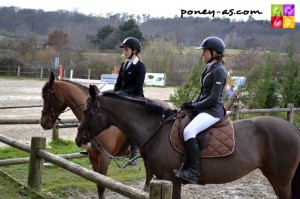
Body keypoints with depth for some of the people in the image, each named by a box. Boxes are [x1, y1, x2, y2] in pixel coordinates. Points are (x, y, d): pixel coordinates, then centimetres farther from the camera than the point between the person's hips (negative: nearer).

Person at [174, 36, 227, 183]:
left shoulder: (219, 70, -13)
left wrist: (196, 106, -11)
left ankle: (193, 172, -26)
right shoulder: (209, 68, 16)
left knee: (189, 131, -29)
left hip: (213, 110, -11)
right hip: (204, 109, 11)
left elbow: (213, 98, -19)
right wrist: (192, 104, 4)